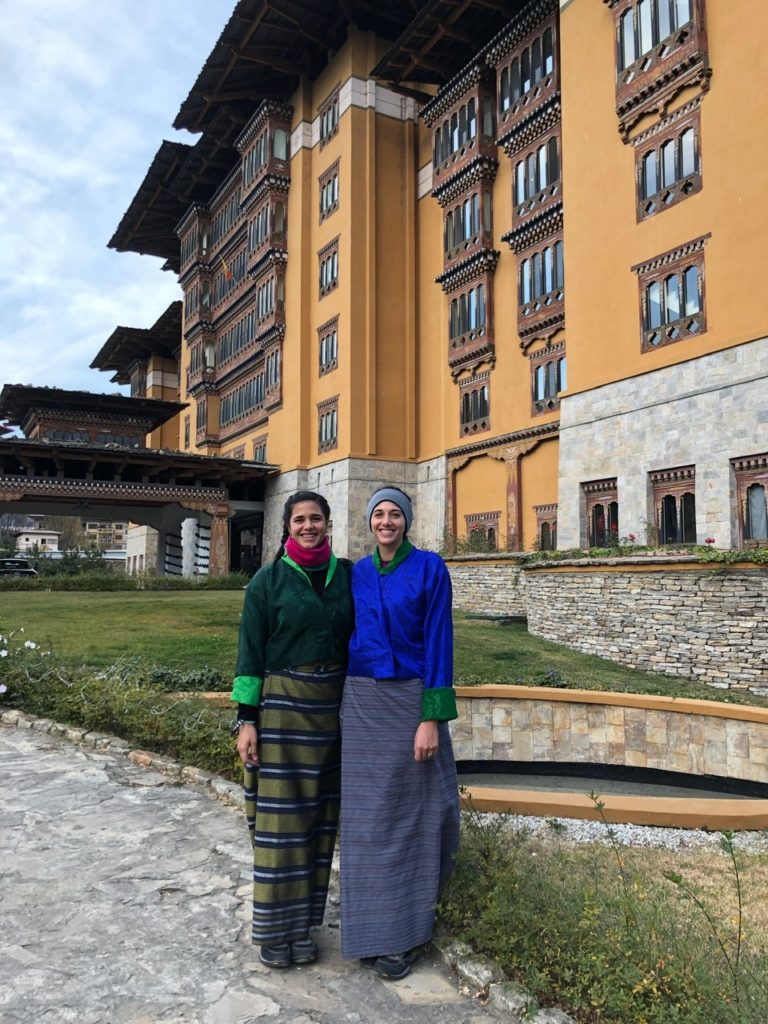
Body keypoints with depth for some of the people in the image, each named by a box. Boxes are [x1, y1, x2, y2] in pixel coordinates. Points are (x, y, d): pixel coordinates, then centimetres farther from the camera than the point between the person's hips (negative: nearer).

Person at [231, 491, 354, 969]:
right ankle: (273, 928, 18)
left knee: (319, 816, 11)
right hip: (282, 704, -3)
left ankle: (303, 923, 26)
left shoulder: (347, 574, 5)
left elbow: (358, 638, 11)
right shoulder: (268, 580, -3)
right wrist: (246, 719, -7)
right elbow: (251, 651, -3)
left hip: (332, 707, 3)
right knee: (280, 816, 2)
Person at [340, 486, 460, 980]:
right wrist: (346, 709, 10)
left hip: (411, 702, -3)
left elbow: (439, 642, -11)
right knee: (372, 816, 8)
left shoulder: (430, 568, -7)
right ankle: (384, 933, 23)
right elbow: (350, 638, 11)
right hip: (363, 704, 4)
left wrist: (431, 718, -16)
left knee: (415, 808, 7)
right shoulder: (357, 574, 7)